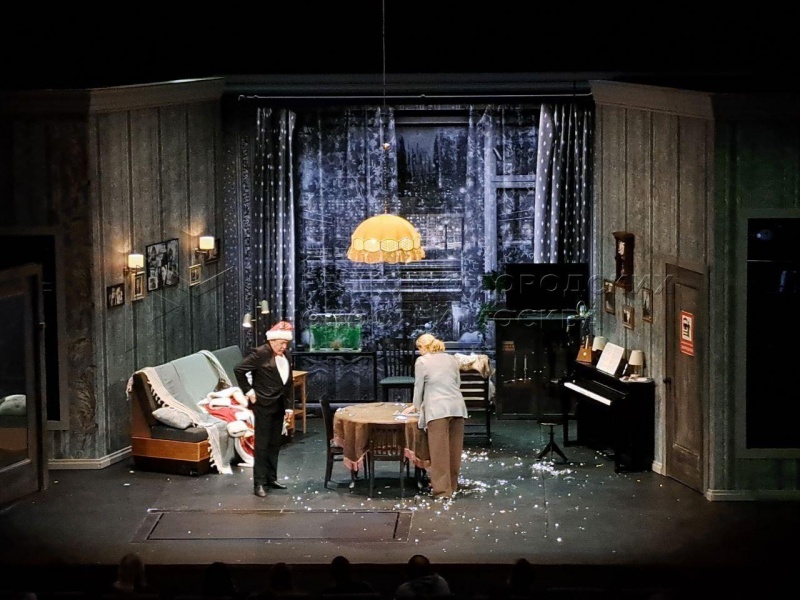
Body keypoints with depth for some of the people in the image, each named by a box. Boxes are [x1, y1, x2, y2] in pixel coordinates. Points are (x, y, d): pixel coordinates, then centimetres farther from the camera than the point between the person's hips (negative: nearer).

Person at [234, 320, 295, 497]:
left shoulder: (286, 355, 7)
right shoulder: (260, 353, -14)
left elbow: (289, 382, 12)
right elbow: (239, 370, -17)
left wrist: (289, 406, 8)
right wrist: (248, 391, -13)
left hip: (279, 406, 7)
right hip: (263, 405, -7)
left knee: (275, 444, 13)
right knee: (262, 444, -4)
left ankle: (271, 478, 23)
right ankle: (259, 483, 0)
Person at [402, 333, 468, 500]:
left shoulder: (422, 361, 2)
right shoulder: (452, 359, 16)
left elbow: (419, 386, 7)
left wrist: (416, 407, 24)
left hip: (437, 409, -5)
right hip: (457, 406, 5)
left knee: (439, 450, -2)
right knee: (454, 448, 11)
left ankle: (442, 490, -3)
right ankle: (452, 485, 19)